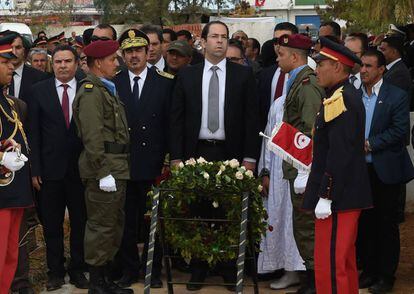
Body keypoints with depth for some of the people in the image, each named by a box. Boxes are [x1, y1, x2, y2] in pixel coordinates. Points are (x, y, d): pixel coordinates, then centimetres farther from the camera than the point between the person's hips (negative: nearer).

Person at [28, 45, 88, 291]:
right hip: (51, 168, 0)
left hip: (81, 169, 0)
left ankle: (78, 270, 20)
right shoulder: (39, 91, 2)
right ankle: (56, 271, 19)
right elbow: (34, 133, 0)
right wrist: (35, 169, -5)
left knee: (81, 222, 8)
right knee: (52, 224, 8)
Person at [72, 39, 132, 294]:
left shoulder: (108, 89, 18)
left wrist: (118, 169, 18)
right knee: (101, 226, -5)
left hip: (117, 168, 10)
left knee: (115, 225, 15)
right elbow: (92, 137, -18)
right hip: (104, 169, -10)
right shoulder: (91, 92, -13)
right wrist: (103, 172, -21)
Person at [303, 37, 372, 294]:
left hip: (337, 195, -10)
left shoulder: (340, 100, -17)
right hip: (348, 195, 10)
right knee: (344, 261, 18)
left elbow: (339, 154, -23)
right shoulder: (346, 95, 14)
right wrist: (313, 180, 21)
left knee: (330, 264, -6)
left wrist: (325, 196, -21)